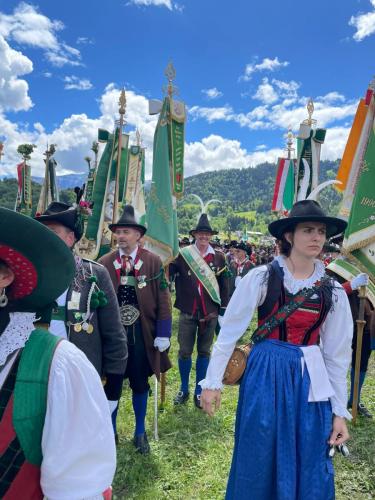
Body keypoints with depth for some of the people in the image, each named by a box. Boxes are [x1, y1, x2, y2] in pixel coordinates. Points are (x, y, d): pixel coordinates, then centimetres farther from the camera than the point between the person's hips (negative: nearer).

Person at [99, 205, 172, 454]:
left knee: (140, 382, 12)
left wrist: (163, 334, -8)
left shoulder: (153, 261, -5)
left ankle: (140, 432, 33)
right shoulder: (104, 262, -1)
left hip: (141, 333, -1)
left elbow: (163, 300, -5)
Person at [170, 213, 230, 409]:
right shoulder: (182, 254, -3)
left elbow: (224, 285, 5)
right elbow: (167, 275, -7)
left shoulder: (218, 257, 2)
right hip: (187, 312, -1)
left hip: (210, 313, 1)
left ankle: (199, 391, 28)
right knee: (184, 352, 8)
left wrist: (224, 310, 3)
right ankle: (184, 389, 28)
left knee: (204, 352, 12)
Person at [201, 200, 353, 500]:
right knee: (258, 462, 14)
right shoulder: (261, 278, -11)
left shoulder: (333, 292, -1)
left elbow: (337, 354, 5)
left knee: (310, 470, 15)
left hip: (311, 380, 3)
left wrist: (340, 411, 6)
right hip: (265, 375, -2)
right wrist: (213, 381, -6)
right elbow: (230, 331, -8)